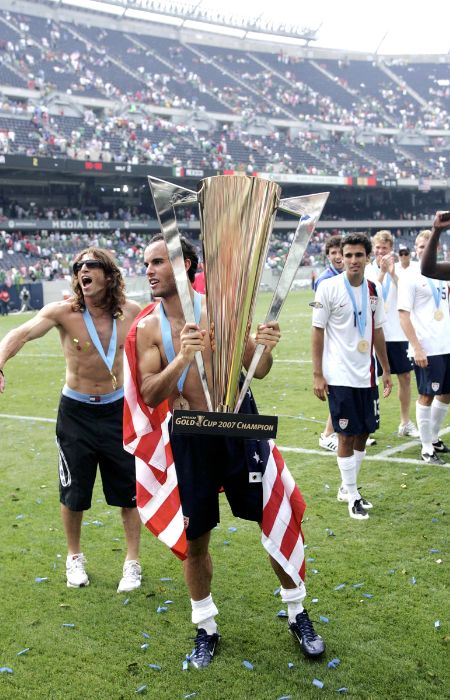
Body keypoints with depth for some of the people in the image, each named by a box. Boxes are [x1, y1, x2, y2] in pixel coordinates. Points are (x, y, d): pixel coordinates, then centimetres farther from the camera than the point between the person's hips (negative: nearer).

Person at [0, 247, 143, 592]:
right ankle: (75, 557, 35)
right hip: (76, 412, -1)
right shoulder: (64, 311, -16)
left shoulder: (132, 312, -8)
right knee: (74, 493, 10)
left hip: (118, 409, 1)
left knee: (130, 491, 6)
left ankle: (133, 562, 24)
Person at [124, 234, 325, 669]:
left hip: (239, 428, 0)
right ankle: (206, 627, 31)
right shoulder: (147, 329, -4)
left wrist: (266, 348, -23)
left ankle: (297, 614, 28)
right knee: (194, 539, 9)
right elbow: (150, 396, -12)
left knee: (277, 520, 6)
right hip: (188, 439, 1)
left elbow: (257, 370, -1)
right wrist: (181, 358, -28)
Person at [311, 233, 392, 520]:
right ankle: (352, 496, 13)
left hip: (366, 375, 6)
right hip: (340, 376, -6)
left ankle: (347, 487, 27)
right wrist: (318, 374, -11)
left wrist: (386, 371, 13)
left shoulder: (373, 290, 5)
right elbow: (318, 331, -8)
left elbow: (377, 332, 13)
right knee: (347, 435, 0)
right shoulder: (329, 288, -10)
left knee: (364, 432, 11)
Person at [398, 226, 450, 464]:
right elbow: (403, 315, -12)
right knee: (427, 396, 0)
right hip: (426, 350, -7)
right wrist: (417, 348, -17)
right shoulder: (410, 278, -7)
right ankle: (426, 448, 10)